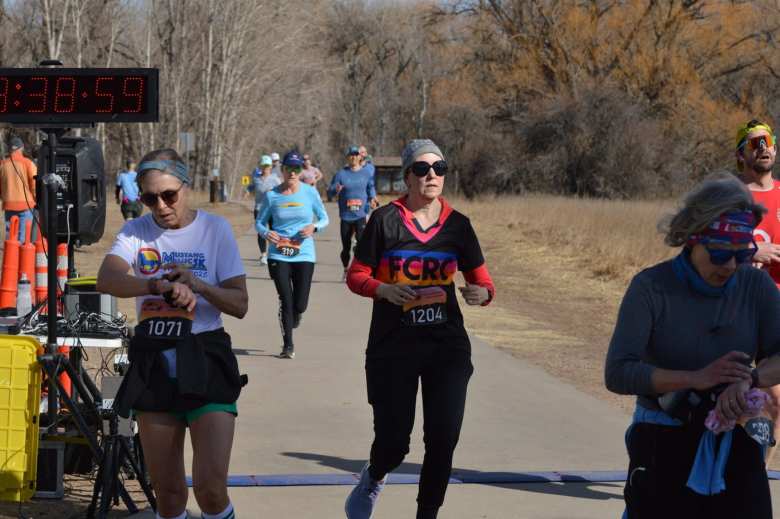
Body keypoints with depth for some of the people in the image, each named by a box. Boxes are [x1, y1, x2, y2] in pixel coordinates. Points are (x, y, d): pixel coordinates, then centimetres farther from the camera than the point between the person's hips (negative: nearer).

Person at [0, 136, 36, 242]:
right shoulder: (28, 163, -7)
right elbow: (35, 184, -8)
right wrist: (35, 199, 8)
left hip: (9, 205, 3)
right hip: (25, 205, -3)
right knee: (23, 237, -3)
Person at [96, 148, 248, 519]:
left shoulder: (215, 229, -2)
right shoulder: (136, 231, 1)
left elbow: (240, 305, -4)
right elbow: (107, 279, -20)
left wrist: (197, 284, -23)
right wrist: (160, 286, -38)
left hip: (206, 360, -2)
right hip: (153, 361, 2)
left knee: (210, 485, -13)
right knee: (166, 489, 7)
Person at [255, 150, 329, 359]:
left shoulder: (310, 193, 0)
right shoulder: (271, 195, 0)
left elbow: (325, 218, 8)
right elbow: (259, 222, 9)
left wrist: (314, 227, -13)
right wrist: (266, 233, -13)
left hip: (304, 255, 0)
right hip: (278, 255, 0)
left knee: (300, 304, -1)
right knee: (285, 301, -6)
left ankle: (293, 317, 37)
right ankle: (288, 345, 8)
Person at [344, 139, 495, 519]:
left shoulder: (457, 224, 3)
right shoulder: (385, 220, -4)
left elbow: (482, 280, 8)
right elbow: (356, 276, 0)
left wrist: (482, 293, -16)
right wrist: (384, 290, -20)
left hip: (447, 346, 2)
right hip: (393, 347, -2)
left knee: (442, 441, 0)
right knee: (393, 442, -1)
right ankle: (373, 479, 35)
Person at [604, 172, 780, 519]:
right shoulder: (651, 287, -9)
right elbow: (617, 373, -18)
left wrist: (750, 380, -31)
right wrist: (697, 378, -27)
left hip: (736, 450, 3)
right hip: (663, 448, -2)